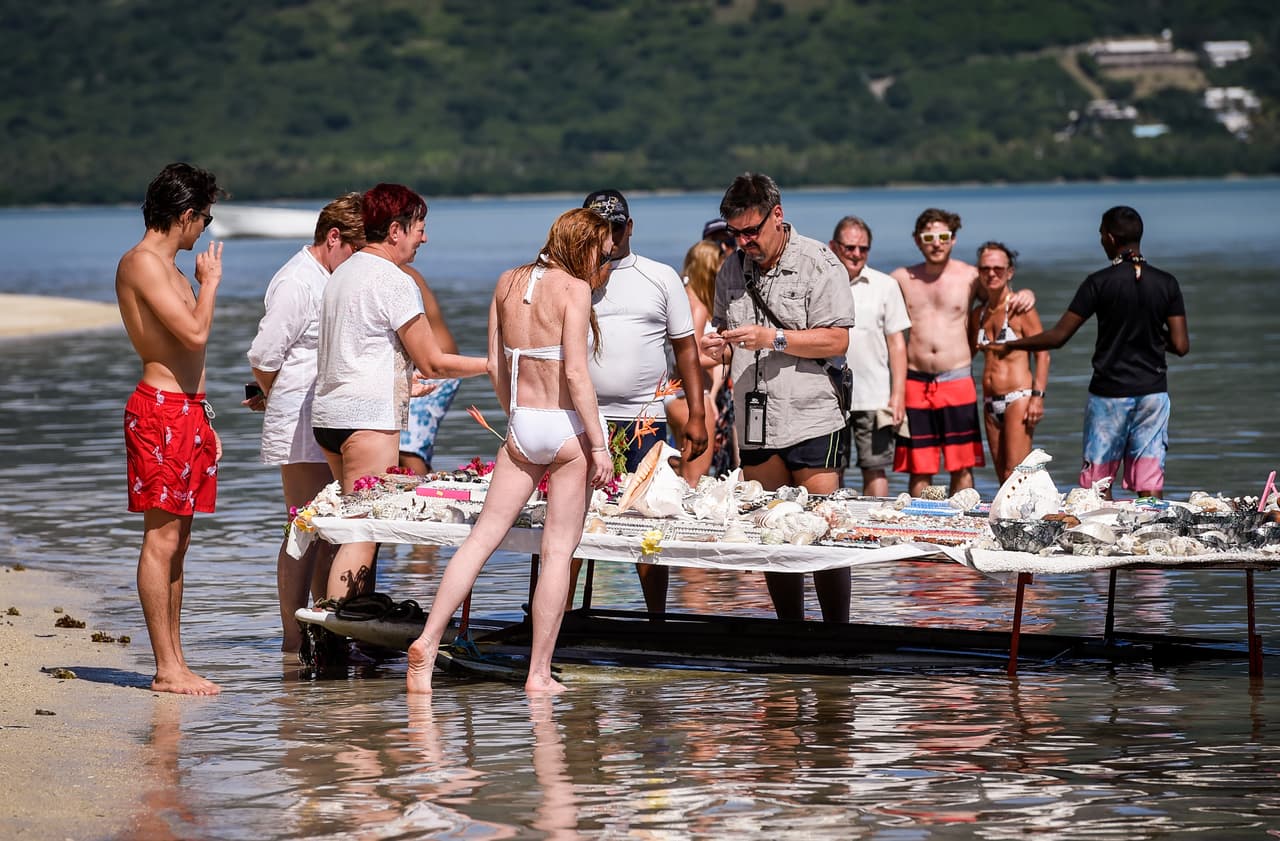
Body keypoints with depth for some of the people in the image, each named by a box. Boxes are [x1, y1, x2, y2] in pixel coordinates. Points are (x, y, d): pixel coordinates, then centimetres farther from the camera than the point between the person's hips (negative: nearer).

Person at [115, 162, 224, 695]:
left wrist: (204, 423, 22)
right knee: (161, 538, -8)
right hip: (160, 410, -10)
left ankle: (173, 664, 12)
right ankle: (167, 668, -8)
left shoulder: (167, 267, 20)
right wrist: (211, 280, -4)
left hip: (186, 411, 10)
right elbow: (195, 333, -20)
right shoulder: (142, 263, -12)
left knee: (177, 540, 10)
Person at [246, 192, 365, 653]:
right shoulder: (297, 282, -14)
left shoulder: (330, 281, 17)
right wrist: (273, 398, 3)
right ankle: (293, 638, -4)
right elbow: (264, 356, -14)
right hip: (300, 422, -9)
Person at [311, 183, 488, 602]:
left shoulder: (343, 273, 18)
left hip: (328, 414, 10)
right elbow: (434, 363, -9)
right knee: (362, 534, -10)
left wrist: (404, 385, 41)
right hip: (368, 419, -10)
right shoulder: (393, 281, -10)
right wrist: (492, 363, 3)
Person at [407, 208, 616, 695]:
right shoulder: (573, 289, -11)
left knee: (483, 536, 9)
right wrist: (599, 445, -14)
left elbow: (495, 365, 11)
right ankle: (539, 673, 3)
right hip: (567, 428, -5)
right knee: (558, 552, 1)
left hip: (521, 429, 5)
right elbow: (575, 373, -17)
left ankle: (428, 641, 0)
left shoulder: (508, 283, 8)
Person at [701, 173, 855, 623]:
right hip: (755, 426, 6)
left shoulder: (818, 263, -5)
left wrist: (775, 338, -19)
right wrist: (718, 346, 2)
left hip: (813, 421, -6)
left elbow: (836, 340, -11)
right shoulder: (732, 270, 14)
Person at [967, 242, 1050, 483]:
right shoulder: (978, 315, 14)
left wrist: (1037, 396, -18)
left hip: (1018, 398, -7)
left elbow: (1042, 354, -10)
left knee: (1015, 478, -12)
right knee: (1003, 479, 8)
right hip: (991, 404, 7)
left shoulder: (1020, 308, -6)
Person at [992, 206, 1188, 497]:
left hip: (1109, 394, -2)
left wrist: (1007, 346, 5)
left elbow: (1058, 337, -7)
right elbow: (1181, 346, -3)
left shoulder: (1099, 283, -9)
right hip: (1153, 393, 3)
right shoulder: (1166, 284, -1)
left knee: (1098, 484, 7)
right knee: (1150, 485, 2)